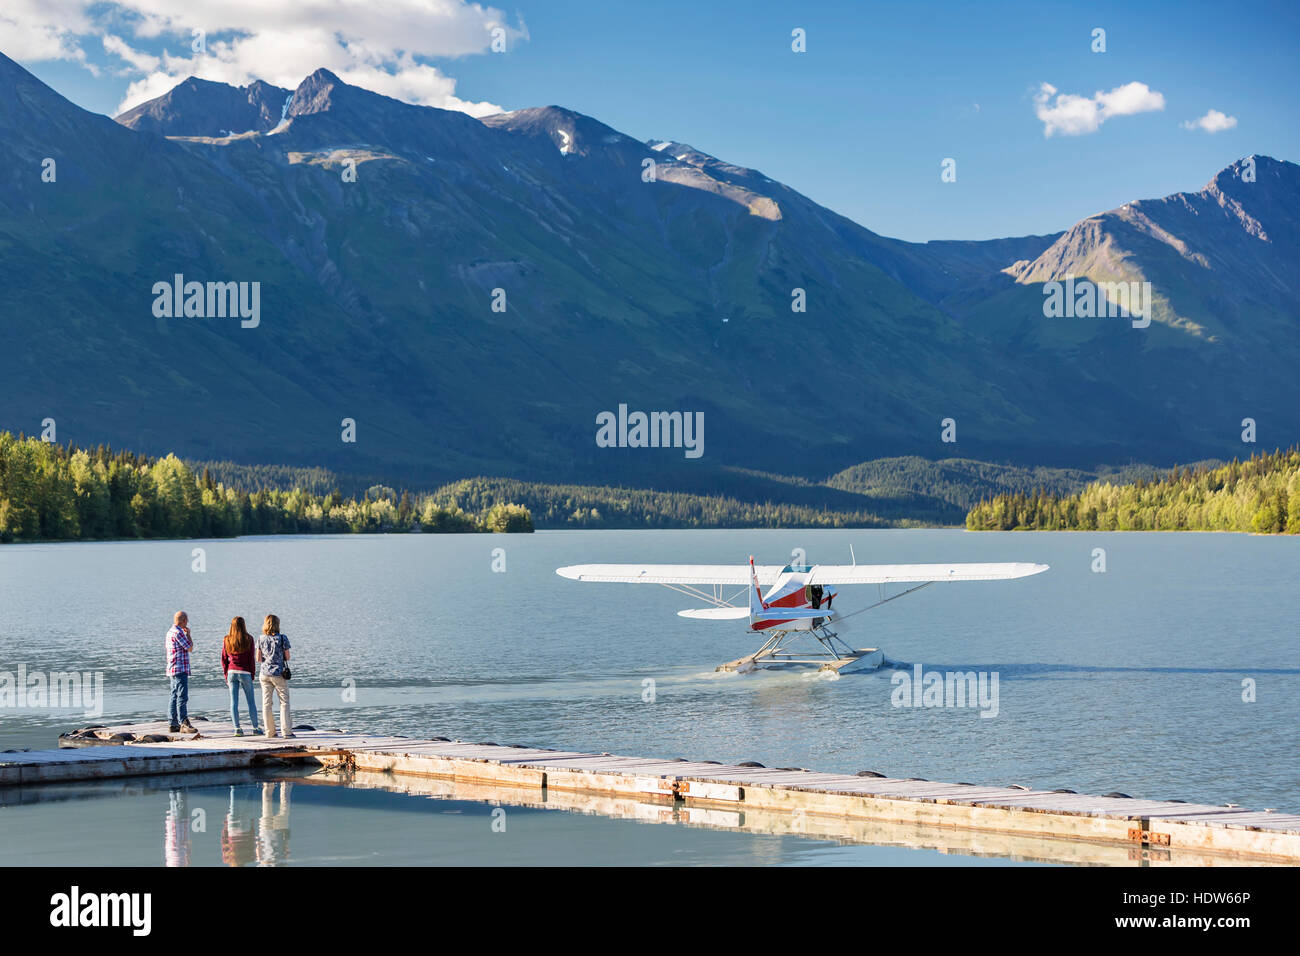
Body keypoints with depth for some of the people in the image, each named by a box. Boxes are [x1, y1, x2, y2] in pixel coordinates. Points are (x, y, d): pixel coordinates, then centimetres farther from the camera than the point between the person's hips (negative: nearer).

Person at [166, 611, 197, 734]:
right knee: (182, 697, -13)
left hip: (173, 670, 10)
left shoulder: (170, 632, 16)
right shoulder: (178, 632, -15)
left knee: (174, 697, 11)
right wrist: (188, 634, 0)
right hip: (180, 669, -10)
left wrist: (185, 633, 25)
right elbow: (190, 648, -12)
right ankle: (184, 724, -17)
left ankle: (172, 724, 13)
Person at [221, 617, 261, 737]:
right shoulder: (248, 639, -5)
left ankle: (237, 728, 0)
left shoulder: (227, 640, 3)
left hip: (232, 672, 2)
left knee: (234, 701, 3)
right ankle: (255, 727, 11)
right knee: (251, 701, 8)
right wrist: (253, 674, 4)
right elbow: (251, 659, -4)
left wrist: (226, 675, 14)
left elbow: (224, 659, 6)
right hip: (245, 673, -2)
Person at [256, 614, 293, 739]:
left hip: (265, 673, 3)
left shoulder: (261, 639, 1)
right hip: (279, 674, -3)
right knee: (284, 702, 3)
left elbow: (258, 659, 3)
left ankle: (270, 731, 8)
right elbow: (287, 657, -3)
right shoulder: (282, 638, -8)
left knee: (266, 703, 7)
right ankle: (286, 731, -2)